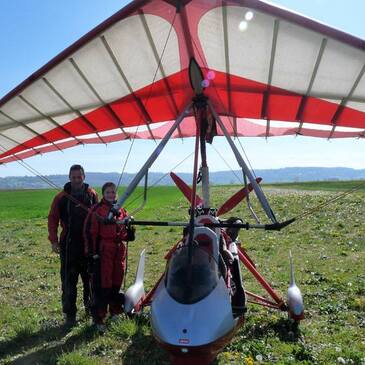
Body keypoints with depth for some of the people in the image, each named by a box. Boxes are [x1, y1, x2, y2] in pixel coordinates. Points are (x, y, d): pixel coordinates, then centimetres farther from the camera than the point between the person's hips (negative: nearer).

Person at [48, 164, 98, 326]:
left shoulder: (92, 194, 2)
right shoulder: (61, 197, -4)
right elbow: (52, 219, 0)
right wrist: (53, 240, -6)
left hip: (89, 244, 2)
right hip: (69, 246, -2)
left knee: (90, 278, 15)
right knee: (69, 281, 2)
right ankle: (69, 314, 13)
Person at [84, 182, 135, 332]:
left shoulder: (122, 211, 12)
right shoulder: (97, 210, -6)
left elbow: (128, 235, 21)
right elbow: (89, 232, -9)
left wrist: (130, 226, -1)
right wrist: (91, 253, -12)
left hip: (119, 251, 6)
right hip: (103, 252, -6)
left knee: (117, 282, 15)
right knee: (101, 285, -2)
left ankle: (115, 311, 32)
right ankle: (98, 318, 7)